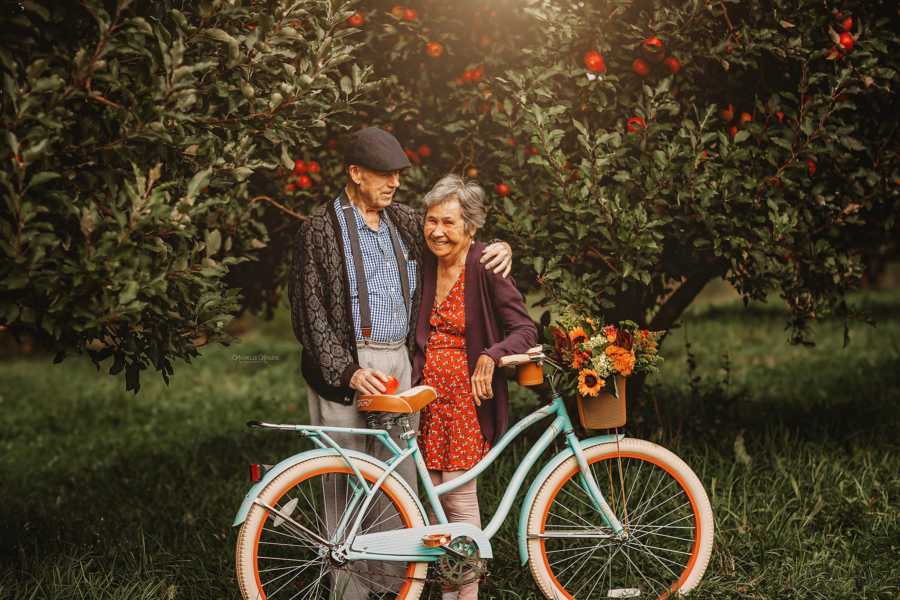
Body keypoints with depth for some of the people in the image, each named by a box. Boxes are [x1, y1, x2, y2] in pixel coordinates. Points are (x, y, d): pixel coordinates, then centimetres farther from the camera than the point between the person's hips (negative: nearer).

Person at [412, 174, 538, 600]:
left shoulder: (485, 270, -10)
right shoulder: (426, 265, 7)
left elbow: (525, 330, -13)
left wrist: (491, 357, -28)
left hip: (466, 394, -5)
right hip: (427, 393, 5)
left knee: (458, 497, -5)